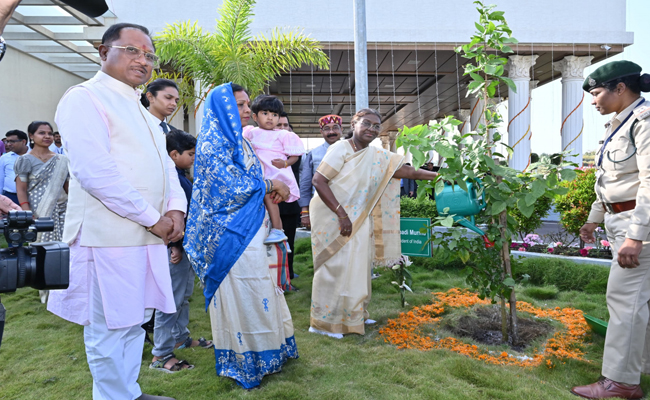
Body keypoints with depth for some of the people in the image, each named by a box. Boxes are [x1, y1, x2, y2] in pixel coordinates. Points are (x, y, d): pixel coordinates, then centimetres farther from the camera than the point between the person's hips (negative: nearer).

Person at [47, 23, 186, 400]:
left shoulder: (140, 110, 21)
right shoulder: (85, 97, -6)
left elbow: (166, 163, 18)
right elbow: (95, 171, -18)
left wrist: (176, 210, 0)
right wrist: (153, 218, -16)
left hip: (149, 237, 9)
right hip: (109, 237, -8)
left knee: (135, 320, 17)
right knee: (111, 328, 1)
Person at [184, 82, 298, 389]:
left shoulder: (239, 142, 17)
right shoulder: (213, 143, -11)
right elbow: (230, 186, -17)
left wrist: (272, 189, 2)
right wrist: (270, 185, -8)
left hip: (251, 230, 9)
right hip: (231, 234, -9)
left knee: (258, 292, 13)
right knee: (243, 294, -2)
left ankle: (265, 352, 26)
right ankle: (245, 363, 12)